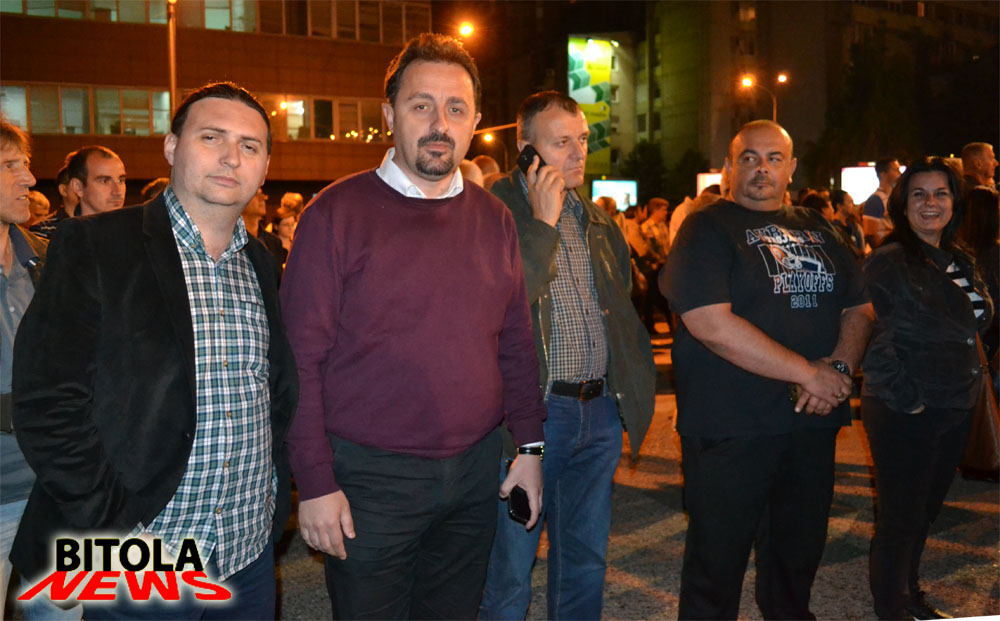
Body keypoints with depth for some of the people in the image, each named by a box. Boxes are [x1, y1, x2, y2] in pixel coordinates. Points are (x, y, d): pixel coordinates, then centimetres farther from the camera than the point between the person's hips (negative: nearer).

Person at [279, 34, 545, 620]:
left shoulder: (493, 219, 6)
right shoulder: (338, 213, -9)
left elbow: (516, 345, 10)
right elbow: (302, 359, -10)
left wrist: (531, 445, 7)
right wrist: (315, 483, -12)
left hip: (476, 472, 4)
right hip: (370, 478, -4)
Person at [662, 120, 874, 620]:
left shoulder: (816, 230, 13)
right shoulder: (706, 230, -7)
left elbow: (859, 307, 14)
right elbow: (709, 322, -19)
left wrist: (840, 366, -8)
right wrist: (809, 373, -17)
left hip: (813, 421, 6)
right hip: (730, 428, -6)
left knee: (799, 557, 19)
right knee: (717, 564, 6)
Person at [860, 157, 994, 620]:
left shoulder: (959, 261, 11)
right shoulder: (889, 261, -14)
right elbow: (873, 338, -19)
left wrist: (968, 385, 12)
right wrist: (906, 399, -19)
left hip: (955, 412, 7)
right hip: (904, 416, -7)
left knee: (925, 511, 19)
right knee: (900, 517, 4)